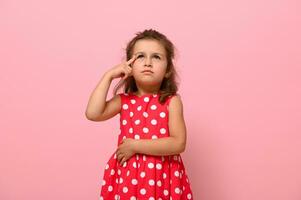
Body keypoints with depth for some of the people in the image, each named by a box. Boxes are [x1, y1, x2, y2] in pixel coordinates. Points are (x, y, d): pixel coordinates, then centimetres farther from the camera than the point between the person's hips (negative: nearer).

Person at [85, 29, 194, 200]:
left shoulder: (171, 101, -7)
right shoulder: (124, 100, 1)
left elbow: (178, 143, -15)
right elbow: (93, 113, -14)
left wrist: (135, 145, -16)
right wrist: (109, 75, -9)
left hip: (162, 175, -2)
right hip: (128, 174, 2)